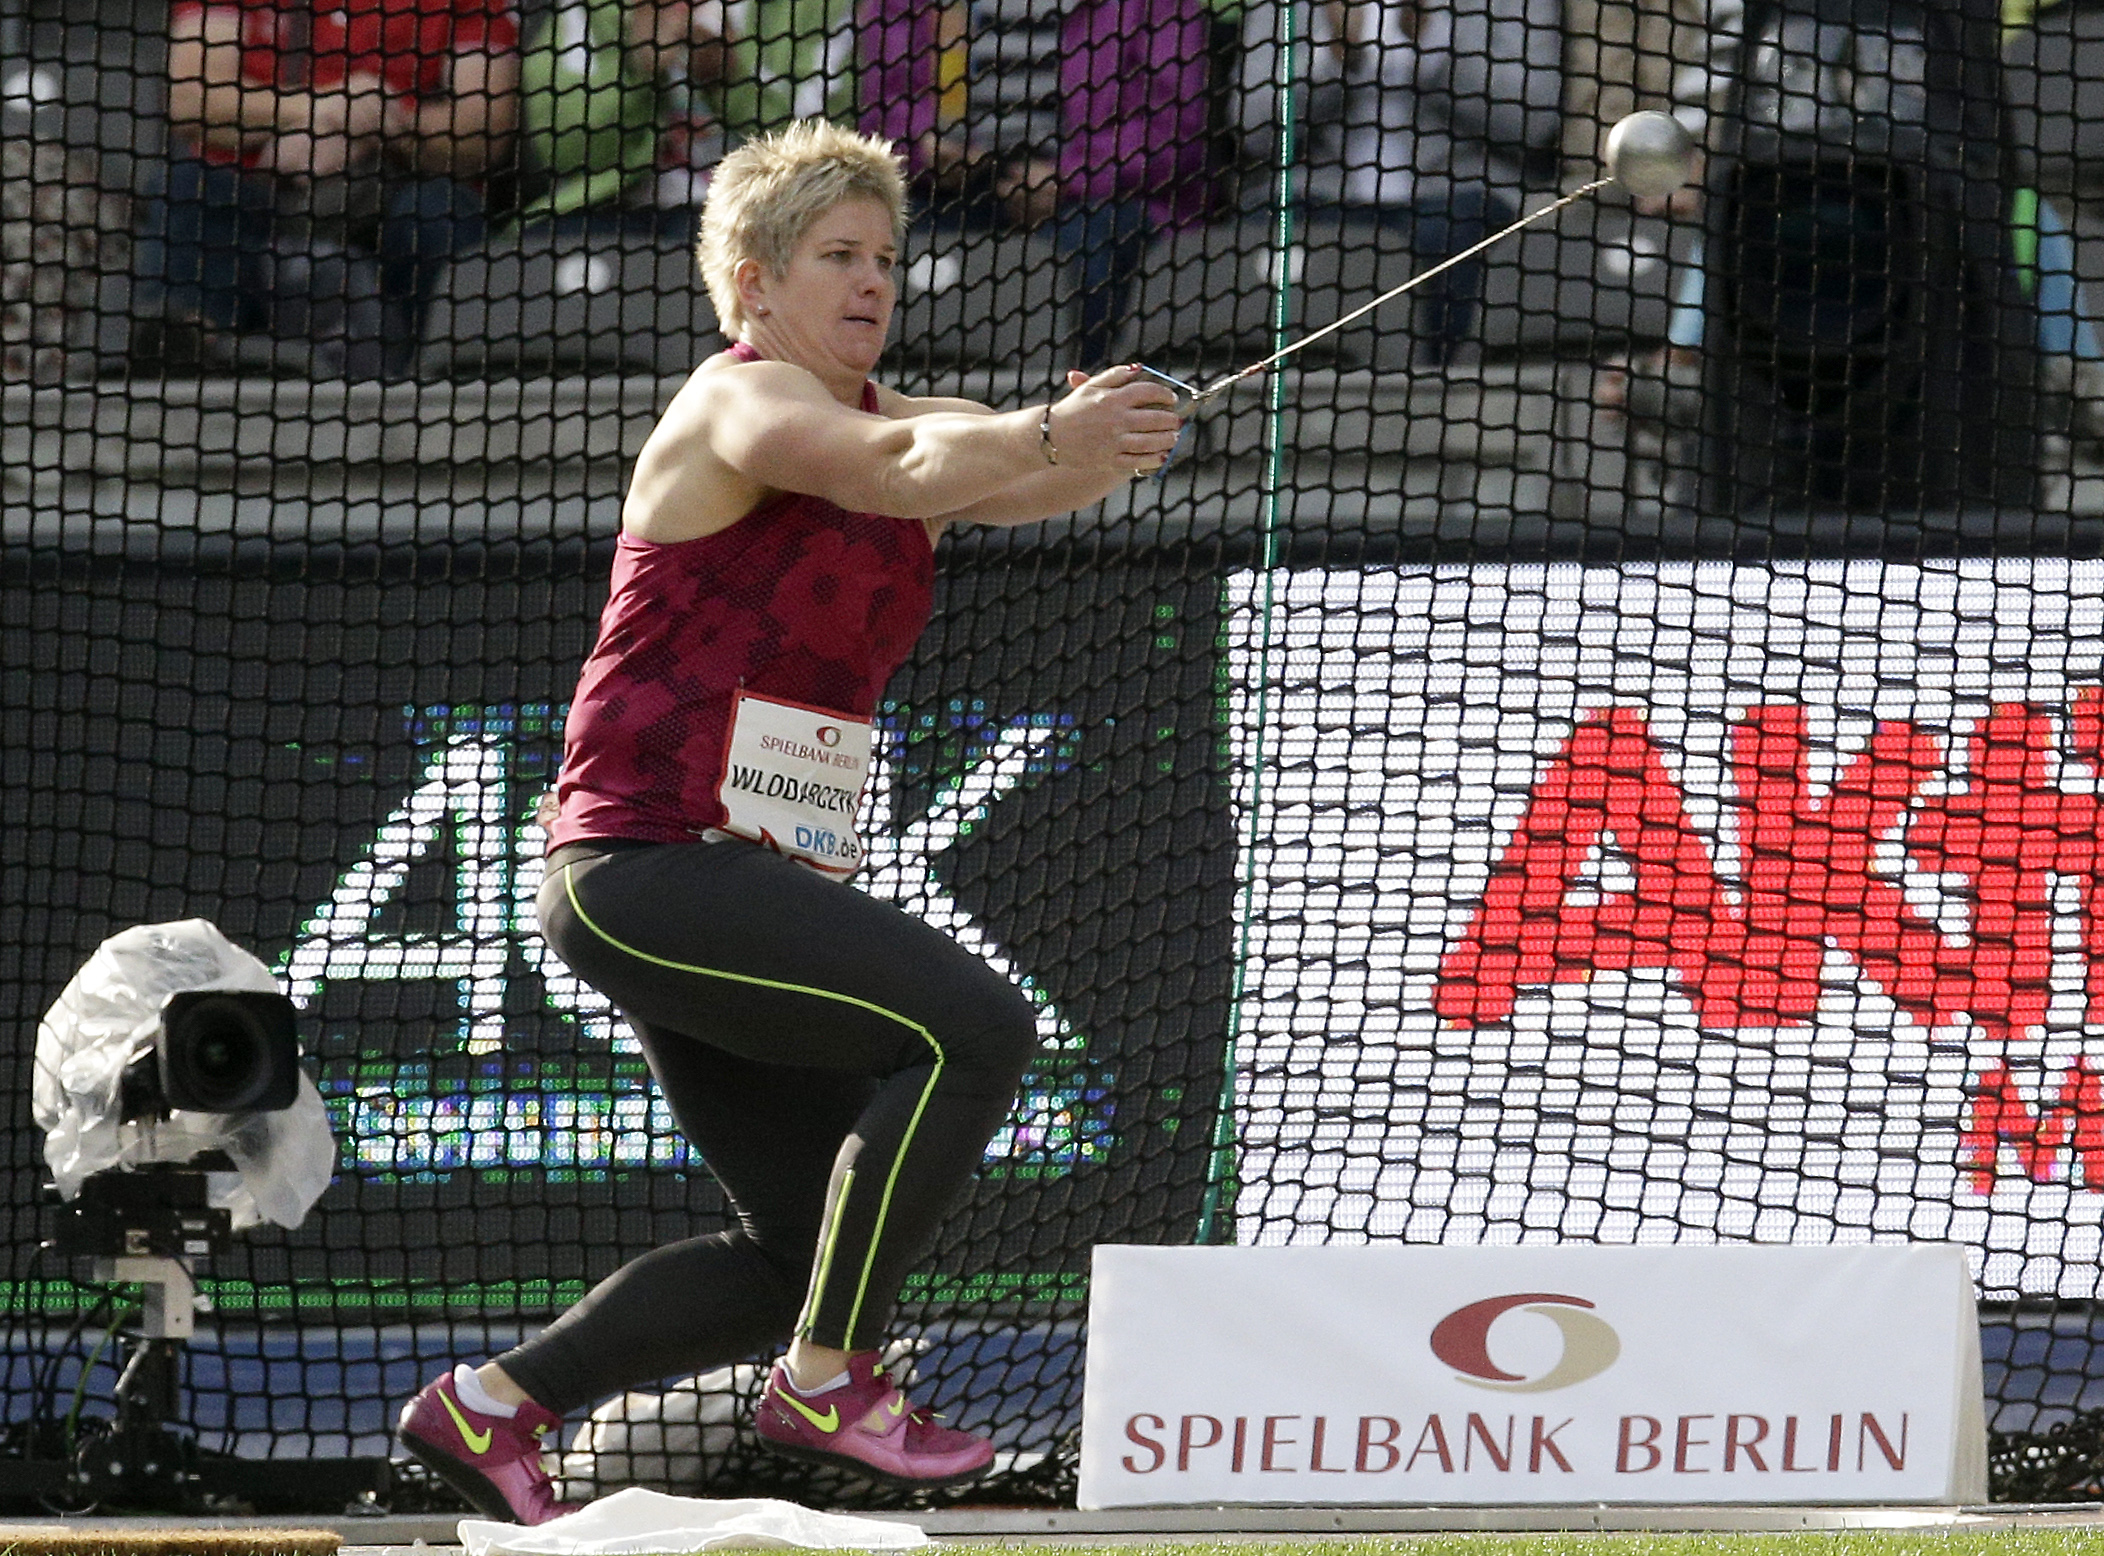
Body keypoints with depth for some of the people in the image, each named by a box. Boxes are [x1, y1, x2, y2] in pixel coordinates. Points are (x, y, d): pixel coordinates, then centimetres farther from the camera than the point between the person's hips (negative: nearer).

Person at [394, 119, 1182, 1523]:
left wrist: (1106, 446, -29)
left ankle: (492, 1407, 20)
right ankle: (827, 1382, -16)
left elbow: (1017, 477, -4)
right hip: (646, 867, -10)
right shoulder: (740, 402, -10)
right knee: (974, 1026, -24)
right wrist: (1048, 438, -50)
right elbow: (884, 468, -32)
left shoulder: (897, 415, 15)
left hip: (753, 886, 10)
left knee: (811, 1251, 11)